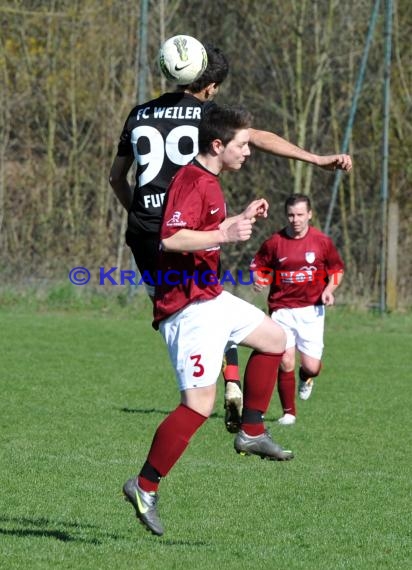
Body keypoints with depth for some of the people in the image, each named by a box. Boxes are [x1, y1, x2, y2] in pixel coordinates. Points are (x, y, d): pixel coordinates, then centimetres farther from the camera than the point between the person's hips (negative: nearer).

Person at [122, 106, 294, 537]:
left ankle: (251, 433, 26)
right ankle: (145, 486, -10)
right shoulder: (192, 182, -18)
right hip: (189, 306, -11)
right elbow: (171, 239, -30)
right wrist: (225, 235, -26)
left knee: (273, 339, 23)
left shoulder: (206, 181, 15)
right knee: (199, 403, -15)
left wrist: (242, 218, 25)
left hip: (210, 297, 11)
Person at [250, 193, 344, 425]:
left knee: (312, 366, -5)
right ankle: (289, 412, 9)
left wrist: (329, 289, -6)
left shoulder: (322, 241, 0)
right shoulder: (274, 242, -2)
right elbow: (258, 266, 11)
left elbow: (337, 269, 12)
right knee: (285, 362, -9)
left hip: (311, 310, 0)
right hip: (282, 310, 0)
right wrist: (259, 280, -11)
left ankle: (306, 377, 35)